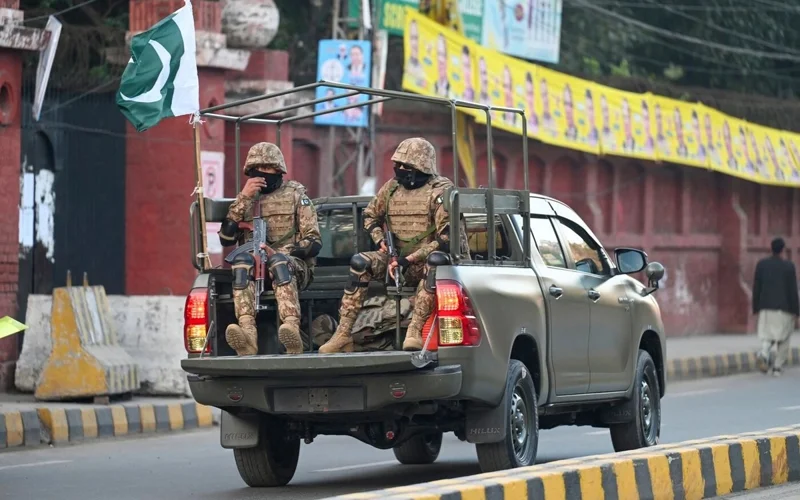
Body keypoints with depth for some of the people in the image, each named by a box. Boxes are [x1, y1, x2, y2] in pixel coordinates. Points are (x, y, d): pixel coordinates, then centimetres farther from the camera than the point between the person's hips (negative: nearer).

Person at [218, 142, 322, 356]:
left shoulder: (295, 195, 8)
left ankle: (292, 333, -57)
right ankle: (248, 333, -52)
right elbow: (226, 239, 3)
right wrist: (243, 198, -4)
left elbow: (314, 243, 0)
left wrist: (277, 253, -17)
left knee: (279, 262, -37)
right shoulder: (246, 198, 17)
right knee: (242, 260, -32)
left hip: (293, 264, -2)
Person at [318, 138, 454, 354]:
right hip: (395, 256, 5)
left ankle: (415, 332, -46)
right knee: (360, 263, -22)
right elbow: (369, 215, 23)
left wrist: (410, 259, -23)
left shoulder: (440, 191, -9)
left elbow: (445, 239, -17)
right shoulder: (392, 188, 7)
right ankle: (343, 334, -27)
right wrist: (380, 240, 2)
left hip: (423, 262, -5)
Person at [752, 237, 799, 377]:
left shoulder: (761, 264, 0)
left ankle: (764, 354, -22)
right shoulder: (789, 266, -8)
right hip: (784, 308, -3)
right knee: (783, 339, 11)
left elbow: (756, 288, 2)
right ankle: (777, 367, 9)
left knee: (767, 337, 8)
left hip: (766, 308, 3)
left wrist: (756, 308, 10)